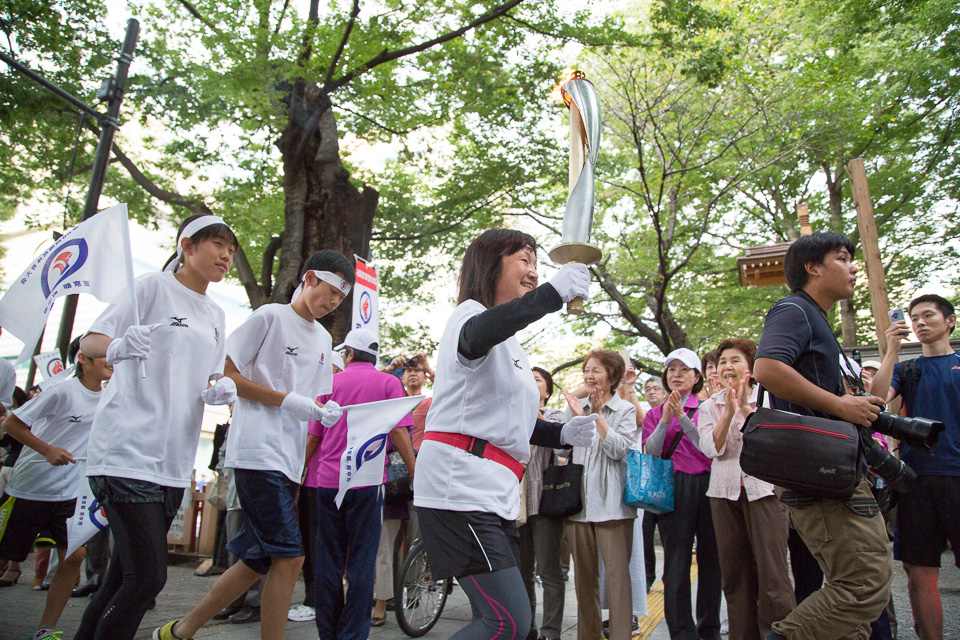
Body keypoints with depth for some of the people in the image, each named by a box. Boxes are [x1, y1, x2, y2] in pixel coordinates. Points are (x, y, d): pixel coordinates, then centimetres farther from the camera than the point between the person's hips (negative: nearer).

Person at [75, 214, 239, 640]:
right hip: (127, 452, -7)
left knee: (123, 577, 11)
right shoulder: (152, 287, -2)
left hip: (174, 460, 7)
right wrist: (118, 346, -29)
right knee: (147, 576, -11)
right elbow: (88, 342, -6)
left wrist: (219, 391, -2)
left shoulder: (215, 316, 18)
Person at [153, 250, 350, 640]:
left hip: (290, 461, 8)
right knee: (289, 558, -11)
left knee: (257, 561, 11)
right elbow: (224, 376, -8)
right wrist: (289, 400, -13)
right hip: (257, 452, -8)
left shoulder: (323, 339, 19)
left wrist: (327, 413, -1)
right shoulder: (270, 316, -3)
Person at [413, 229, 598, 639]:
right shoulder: (470, 315, -5)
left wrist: (563, 434, 11)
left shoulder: (509, 345, 24)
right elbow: (478, 334, -33)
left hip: (493, 493, 10)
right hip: (460, 485, -10)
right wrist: (553, 292, -45)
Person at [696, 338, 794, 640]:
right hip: (725, 493, 3)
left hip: (763, 489, -3)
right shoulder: (710, 406, 9)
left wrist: (746, 408, -19)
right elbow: (712, 448, -5)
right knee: (735, 573, 8)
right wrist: (728, 412, -16)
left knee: (772, 572, -10)